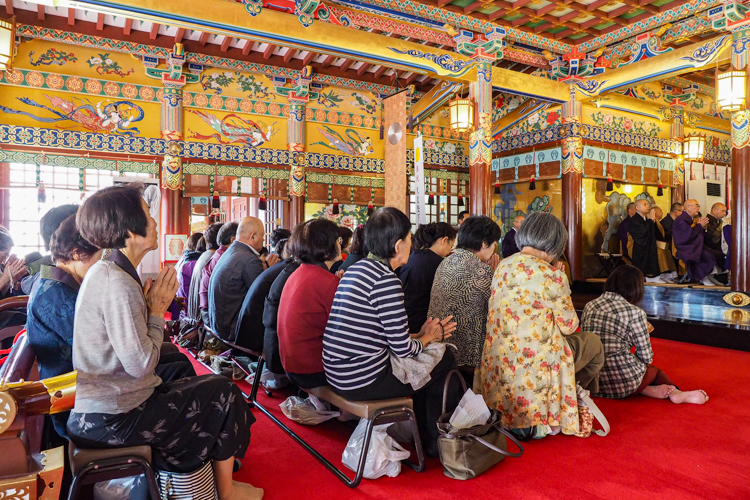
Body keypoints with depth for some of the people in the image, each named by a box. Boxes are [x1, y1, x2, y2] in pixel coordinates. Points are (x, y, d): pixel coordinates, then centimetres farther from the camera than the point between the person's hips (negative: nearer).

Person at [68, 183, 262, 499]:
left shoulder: (105, 271, 8)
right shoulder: (119, 284, -25)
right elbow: (141, 364, -25)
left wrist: (150, 306, -2)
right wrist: (158, 312, -14)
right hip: (114, 420, -10)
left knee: (208, 387, 20)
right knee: (223, 393, 1)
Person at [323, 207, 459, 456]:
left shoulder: (355, 269, 8)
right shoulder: (386, 280, -19)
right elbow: (403, 349, -16)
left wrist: (420, 334, 14)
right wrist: (428, 337, 4)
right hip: (364, 380, -9)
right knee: (446, 360, 6)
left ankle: (422, 432, 36)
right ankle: (434, 442, 24)